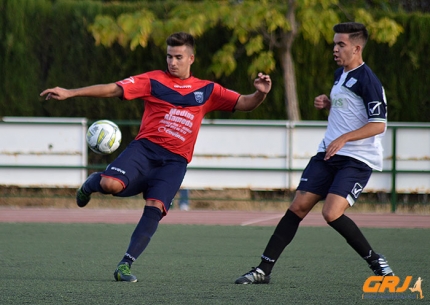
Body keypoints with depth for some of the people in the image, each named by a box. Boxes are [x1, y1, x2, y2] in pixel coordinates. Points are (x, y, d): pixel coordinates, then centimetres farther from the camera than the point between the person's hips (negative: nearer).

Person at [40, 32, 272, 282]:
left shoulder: (207, 91, 14)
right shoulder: (154, 81, 6)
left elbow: (244, 104, 12)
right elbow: (113, 89, -1)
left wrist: (260, 94, -12)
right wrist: (69, 93, -8)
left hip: (174, 160, 1)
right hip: (146, 148, -1)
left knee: (155, 208, -21)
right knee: (111, 184, -28)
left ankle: (125, 266, -12)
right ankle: (93, 182, 12)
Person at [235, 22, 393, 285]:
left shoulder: (367, 80, -13)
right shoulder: (340, 74, 14)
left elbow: (379, 124, -19)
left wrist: (344, 138, -28)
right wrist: (327, 103, 10)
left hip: (357, 159, -8)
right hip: (328, 154, 8)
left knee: (332, 213, -23)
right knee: (298, 207, 0)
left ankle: (376, 261, -2)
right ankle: (264, 270, 2)